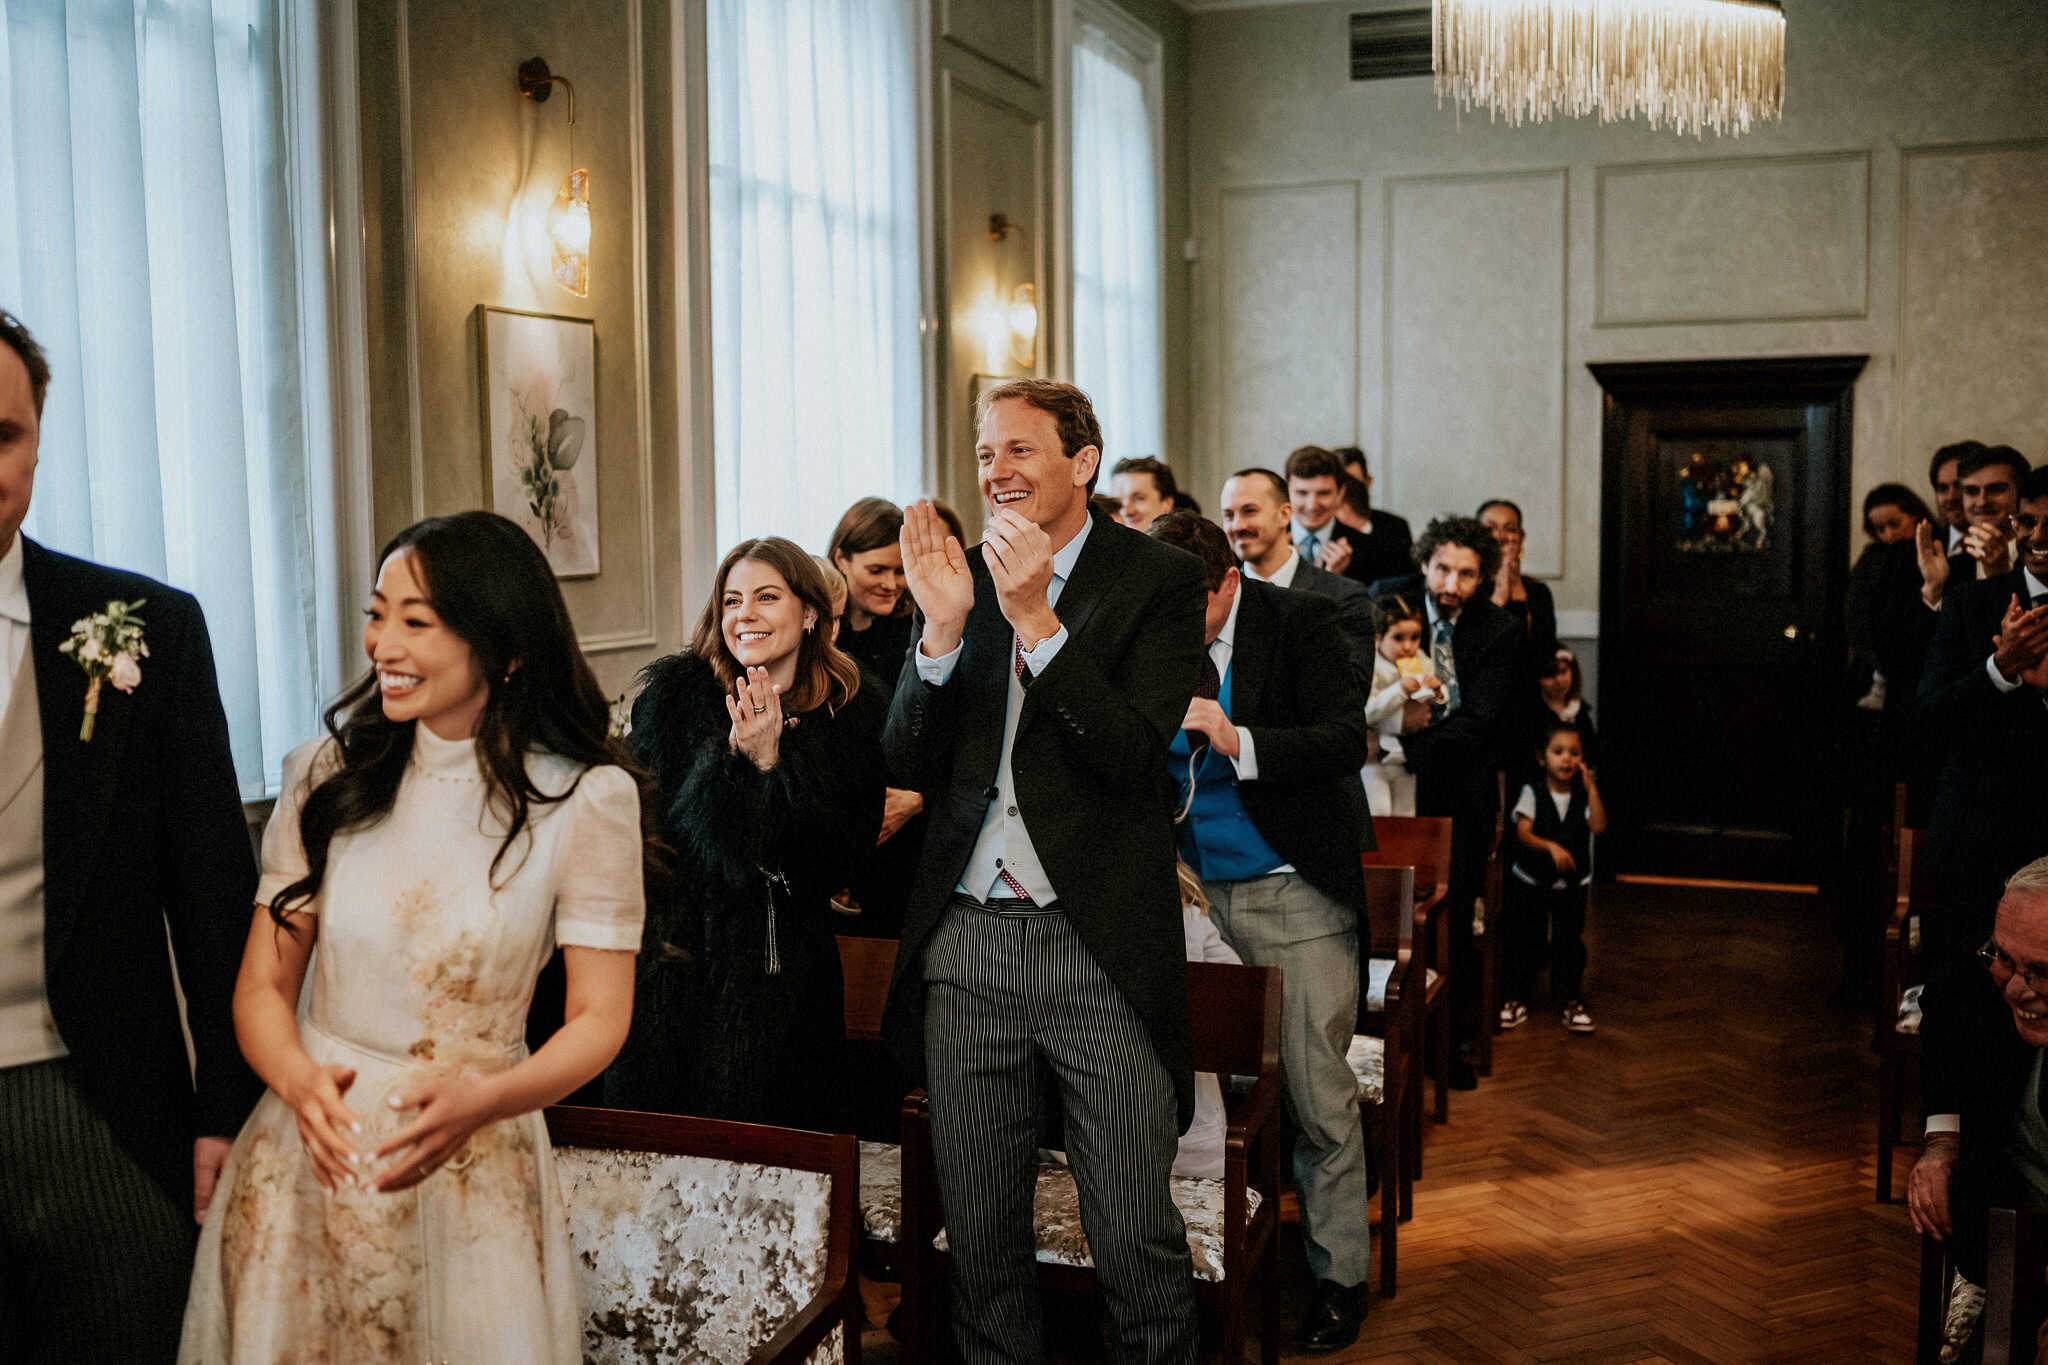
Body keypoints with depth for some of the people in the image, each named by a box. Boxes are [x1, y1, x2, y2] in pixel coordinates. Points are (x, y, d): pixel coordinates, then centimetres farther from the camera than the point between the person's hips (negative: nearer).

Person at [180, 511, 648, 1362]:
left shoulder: (586, 798, -9)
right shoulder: (329, 775, -2)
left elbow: (599, 1017, -8)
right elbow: (261, 987, 0)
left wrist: (483, 1098, -26)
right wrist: (300, 1081, -21)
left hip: (475, 1180, -2)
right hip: (311, 1157, 2)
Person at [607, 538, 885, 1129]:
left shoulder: (853, 714, 1)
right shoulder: (673, 693, -2)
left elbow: (840, 856, -5)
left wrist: (771, 764, -17)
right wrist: (730, 759, -21)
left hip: (787, 967, 1)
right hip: (679, 956, -1)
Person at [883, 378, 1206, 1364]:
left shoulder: (1159, 581, -2)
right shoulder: (958, 575, 8)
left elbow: (1132, 756, -14)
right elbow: (908, 767, 2)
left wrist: (1036, 617, -20)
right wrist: (943, 629, -13)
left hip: (1101, 948, -3)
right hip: (965, 942, 4)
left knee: (1137, 1237, 4)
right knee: (978, 1233, 14)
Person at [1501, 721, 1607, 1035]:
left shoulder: (1584, 795, -1)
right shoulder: (1532, 793, -7)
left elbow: (1599, 826, -17)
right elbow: (1523, 833, -17)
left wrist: (1590, 787, -20)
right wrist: (1551, 847, -35)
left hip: (1572, 883, 2)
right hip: (1531, 880, -1)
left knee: (1570, 941, 7)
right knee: (1526, 940, 5)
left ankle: (1571, 999, 20)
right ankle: (1518, 997, 18)